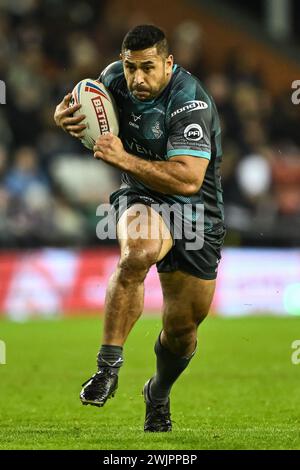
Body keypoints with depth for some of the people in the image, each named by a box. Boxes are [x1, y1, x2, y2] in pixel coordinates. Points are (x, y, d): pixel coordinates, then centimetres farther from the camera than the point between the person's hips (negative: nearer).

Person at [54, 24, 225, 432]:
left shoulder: (190, 104, -25)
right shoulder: (115, 78, -7)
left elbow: (188, 180, -34)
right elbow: (86, 101, 15)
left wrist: (123, 158, -35)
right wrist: (65, 114, -9)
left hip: (196, 210, -2)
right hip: (142, 198, 2)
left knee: (182, 329, 6)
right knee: (138, 253, -36)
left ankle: (158, 395, 37)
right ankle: (108, 366, -32)